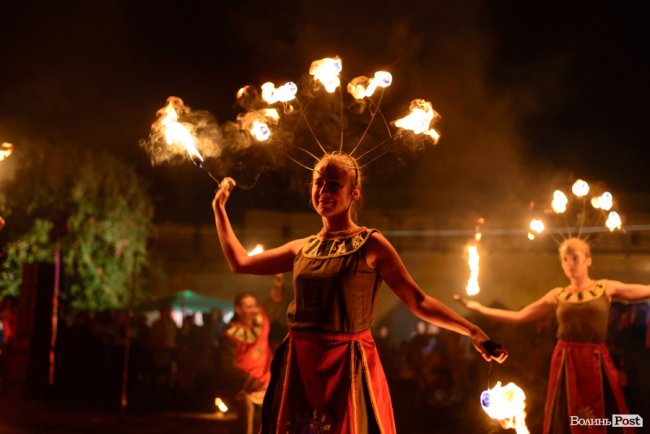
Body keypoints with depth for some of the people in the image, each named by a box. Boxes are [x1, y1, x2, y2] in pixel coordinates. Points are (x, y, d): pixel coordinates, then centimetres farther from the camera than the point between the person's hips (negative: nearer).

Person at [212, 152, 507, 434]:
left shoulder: (370, 245, -3)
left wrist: (471, 331, -16)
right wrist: (219, 209, 24)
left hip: (347, 368, -4)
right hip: (299, 367, 5)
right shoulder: (303, 249, 10)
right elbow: (240, 263, 19)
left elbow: (418, 302, -6)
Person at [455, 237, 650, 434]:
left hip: (597, 362, -1)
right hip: (566, 362, 1)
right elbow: (518, 316, 10)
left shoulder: (607, 288, 6)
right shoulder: (557, 295, 9)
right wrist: (480, 308, 7)